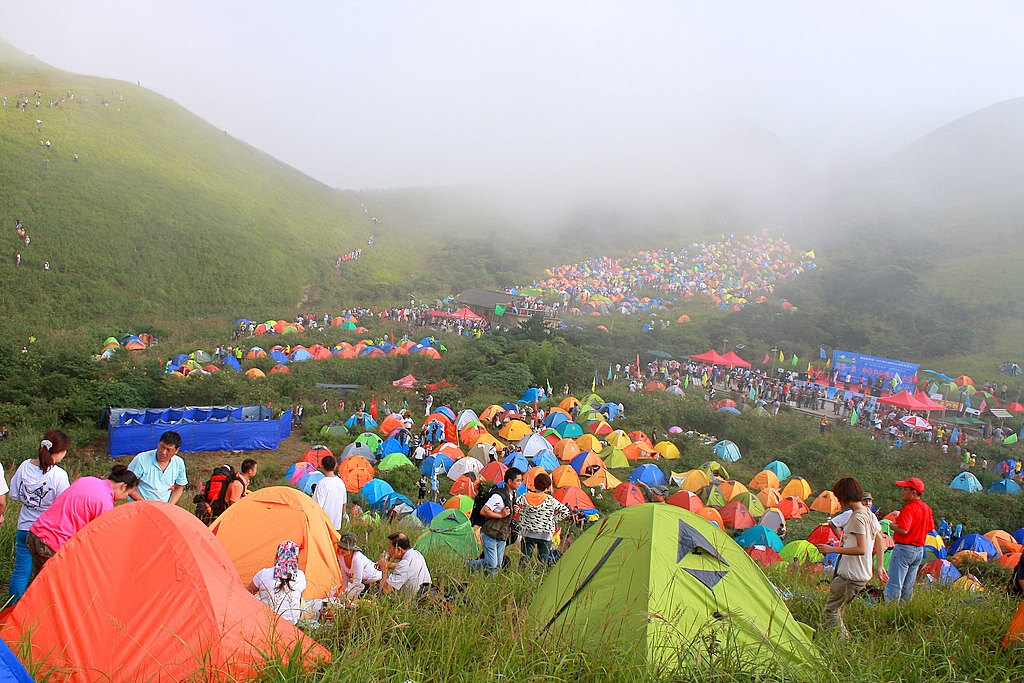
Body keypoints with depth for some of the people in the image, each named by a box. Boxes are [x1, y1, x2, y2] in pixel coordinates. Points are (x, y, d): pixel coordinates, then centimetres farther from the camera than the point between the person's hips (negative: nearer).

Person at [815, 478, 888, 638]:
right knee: (837, 610, 16)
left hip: (850, 576, -9)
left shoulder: (857, 518, -17)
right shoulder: (869, 515, 12)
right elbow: (880, 541, 19)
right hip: (864, 575, 9)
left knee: (830, 610, -2)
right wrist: (879, 567, 24)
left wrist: (833, 549, -19)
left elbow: (861, 549, -23)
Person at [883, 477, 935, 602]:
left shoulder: (909, 508, -18)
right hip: (920, 550, 9)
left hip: (904, 548, -9)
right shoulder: (927, 508, 10)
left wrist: (892, 526, -8)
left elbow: (903, 530, -26)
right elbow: (930, 528, 18)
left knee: (894, 584, -6)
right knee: (908, 586, 15)